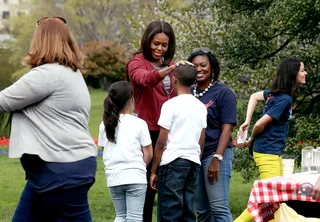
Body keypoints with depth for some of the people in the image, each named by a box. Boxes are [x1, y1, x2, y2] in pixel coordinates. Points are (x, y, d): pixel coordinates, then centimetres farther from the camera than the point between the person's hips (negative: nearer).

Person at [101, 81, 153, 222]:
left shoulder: (106, 124, 5)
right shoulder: (139, 123, -6)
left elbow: (105, 151, 7)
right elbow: (148, 154, -2)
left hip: (114, 178, 4)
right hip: (135, 177, -4)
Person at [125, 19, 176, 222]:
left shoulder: (169, 65, 13)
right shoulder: (137, 63, -7)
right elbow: (145, 78, -31)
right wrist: (170, 69, -47)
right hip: (148, 132, -6)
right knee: (147, 186, -1)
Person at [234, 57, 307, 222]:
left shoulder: (276, 93, 8)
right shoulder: (285, 99, -19)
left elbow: (255, 96, 23)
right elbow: (260, 124, -20)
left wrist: (247, 121, 14)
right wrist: (252, 140, 0)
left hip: (273, 152, 9)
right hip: (268, 152, -9)